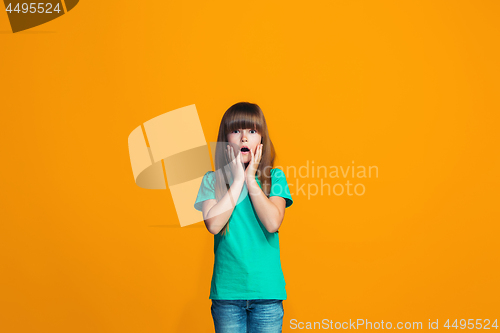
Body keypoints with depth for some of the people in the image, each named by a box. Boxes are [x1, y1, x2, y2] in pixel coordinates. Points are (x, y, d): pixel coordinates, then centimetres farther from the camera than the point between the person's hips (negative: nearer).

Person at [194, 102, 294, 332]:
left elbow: (273, 223, -14)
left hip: (267, 290, 0)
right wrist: (238, 179, -10)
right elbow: (213, 224, -14)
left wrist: (250, 179, -9)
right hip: (227, 290, 0)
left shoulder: (274, 177, 2)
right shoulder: (212, 179, 2)